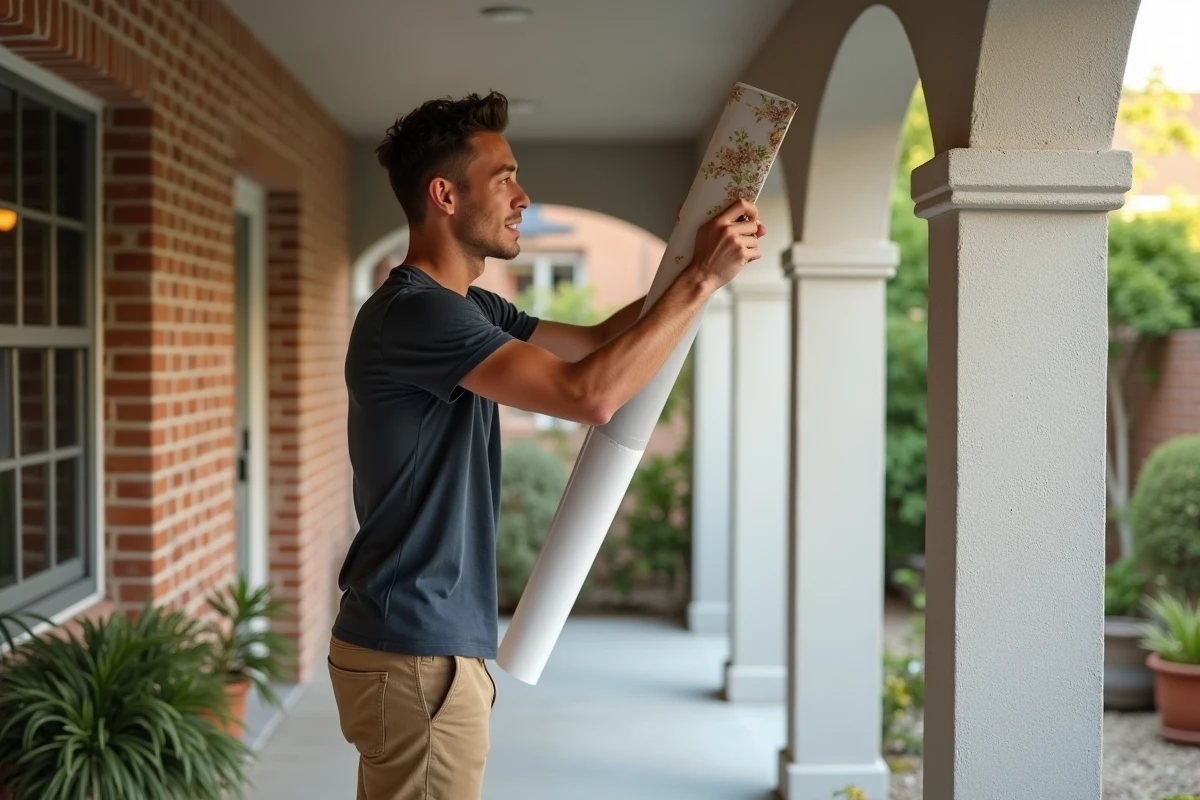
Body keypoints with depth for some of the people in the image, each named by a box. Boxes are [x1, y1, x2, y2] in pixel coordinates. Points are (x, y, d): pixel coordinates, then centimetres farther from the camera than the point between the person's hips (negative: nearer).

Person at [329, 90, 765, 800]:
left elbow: (597, 342, 19)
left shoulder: (471, 309, 12)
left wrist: (692, 260, 5)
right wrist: (703, 278, -19)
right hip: (416, 656, -10)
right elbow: (591, 394, -28)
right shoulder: (414, 312, -20)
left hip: (433, 642, 10)